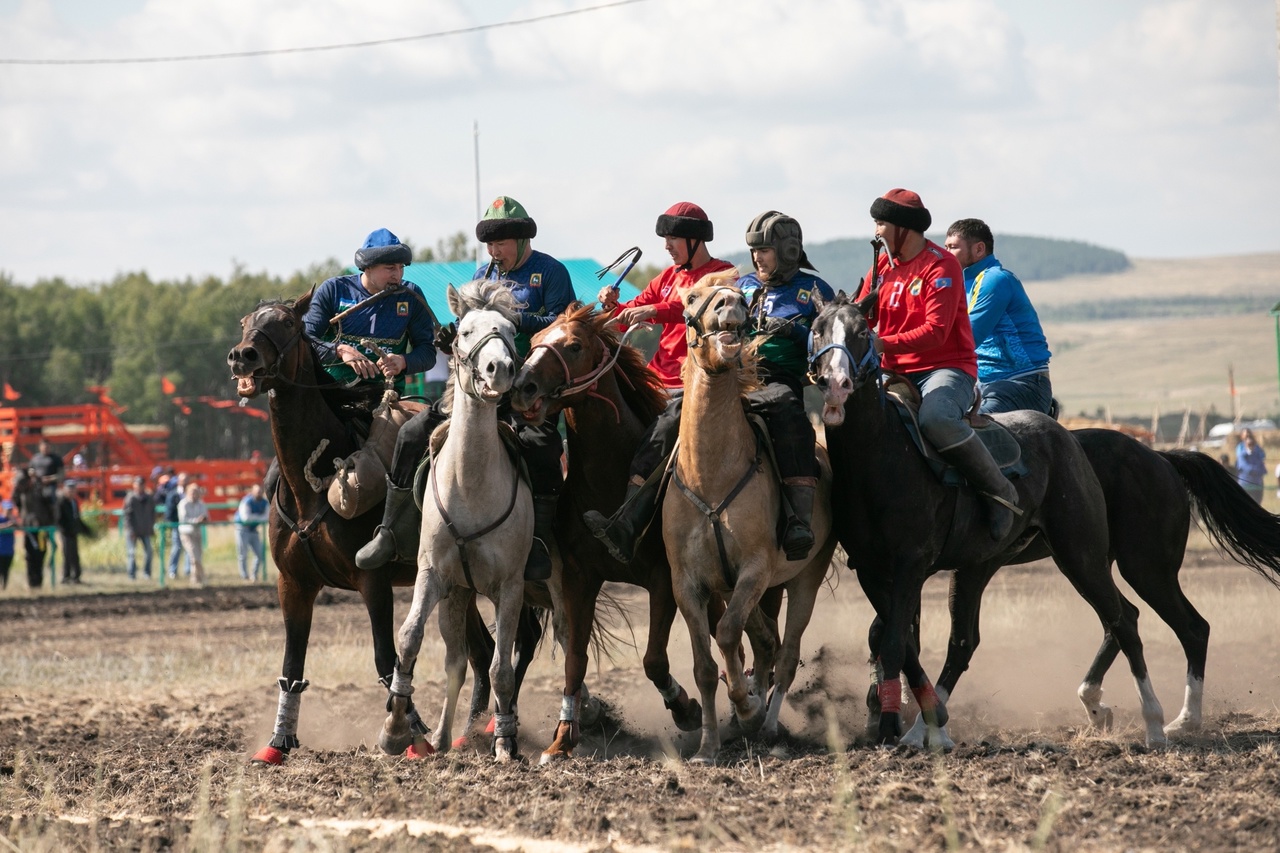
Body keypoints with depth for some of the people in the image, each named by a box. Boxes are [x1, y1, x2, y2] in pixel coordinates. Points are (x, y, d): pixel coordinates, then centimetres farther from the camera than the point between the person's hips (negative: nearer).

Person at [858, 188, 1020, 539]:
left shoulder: (941, 266, -10)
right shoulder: (882, 266, 13)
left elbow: (936, 330, -21)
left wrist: (884, 344, -31)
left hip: (947, 368, -7)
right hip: (896, 372, 7)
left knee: (936, 418, -37)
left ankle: (999, 490, -21)